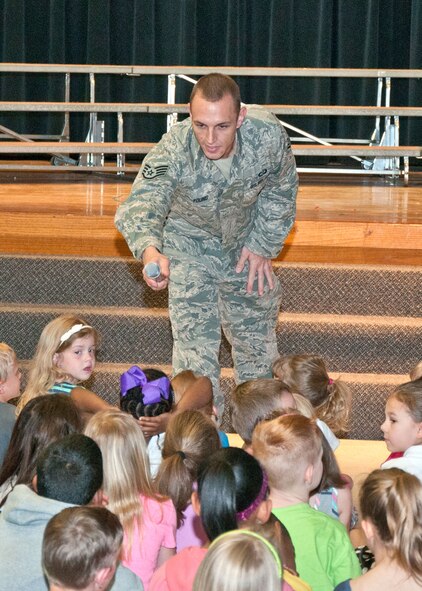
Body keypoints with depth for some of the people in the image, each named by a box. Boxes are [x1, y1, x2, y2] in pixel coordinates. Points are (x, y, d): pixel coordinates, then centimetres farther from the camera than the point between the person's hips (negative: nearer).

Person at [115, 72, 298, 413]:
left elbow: (282, 189, -9)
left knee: (257, 334, 17)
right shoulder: (173, 152, -38)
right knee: (195, 340, -12)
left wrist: (263, 246, -8)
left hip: (244, 240, 3)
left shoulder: (268, 135, -31)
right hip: (189, 243, -3)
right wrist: (149, 250, -73)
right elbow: (142, 204, -52)